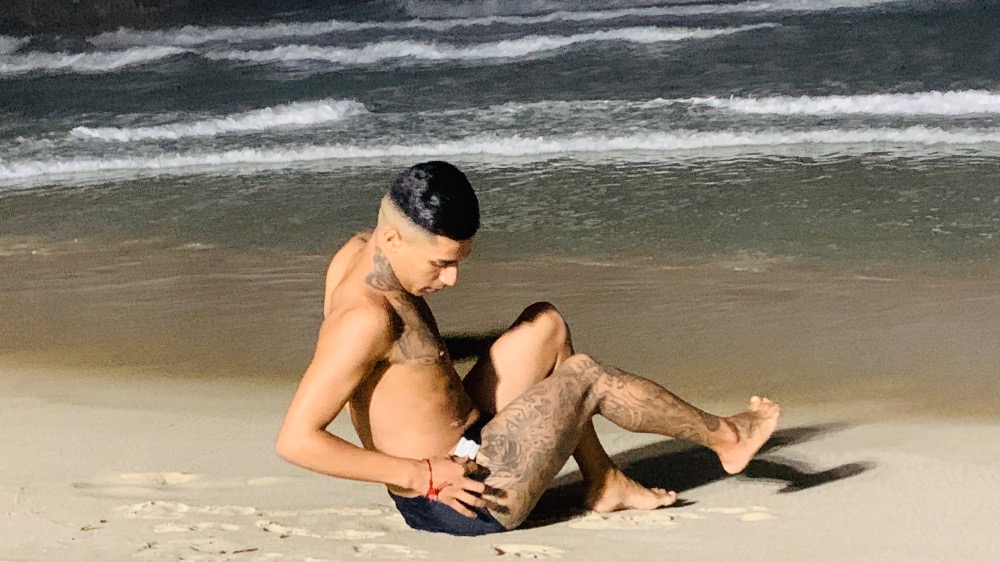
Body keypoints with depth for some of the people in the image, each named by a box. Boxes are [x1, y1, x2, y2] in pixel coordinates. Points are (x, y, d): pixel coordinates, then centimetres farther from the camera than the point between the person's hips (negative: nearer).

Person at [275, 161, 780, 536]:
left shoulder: (356, 255, -1)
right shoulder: (367, 318, -28)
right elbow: (295, 440, -31)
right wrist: (422, 475, -26)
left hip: (463, 448, 10)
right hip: (471, 495, -10)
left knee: (546, 325, 15)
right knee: (586, 376, 2)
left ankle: (605, 483, 23)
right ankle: (721, 436, 27)